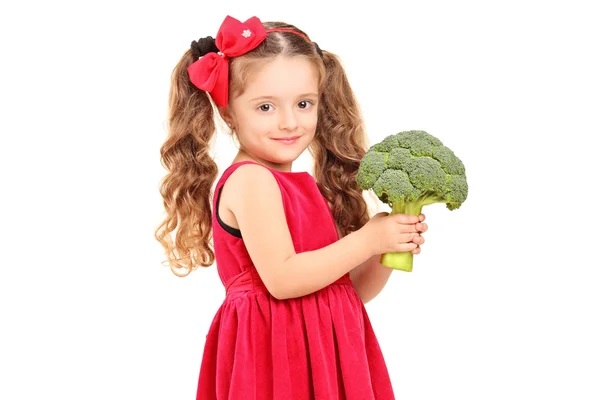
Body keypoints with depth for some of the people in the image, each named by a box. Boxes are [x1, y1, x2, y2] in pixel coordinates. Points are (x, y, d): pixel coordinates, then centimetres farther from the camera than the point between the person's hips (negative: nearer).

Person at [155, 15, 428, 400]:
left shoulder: (309, 187, 10)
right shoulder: (250, 180, -12)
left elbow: (351, 291, 13)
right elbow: (282, 279, -21)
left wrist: (388, 251, -4)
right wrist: (368, 240, -14)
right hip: (278, 355, -7)